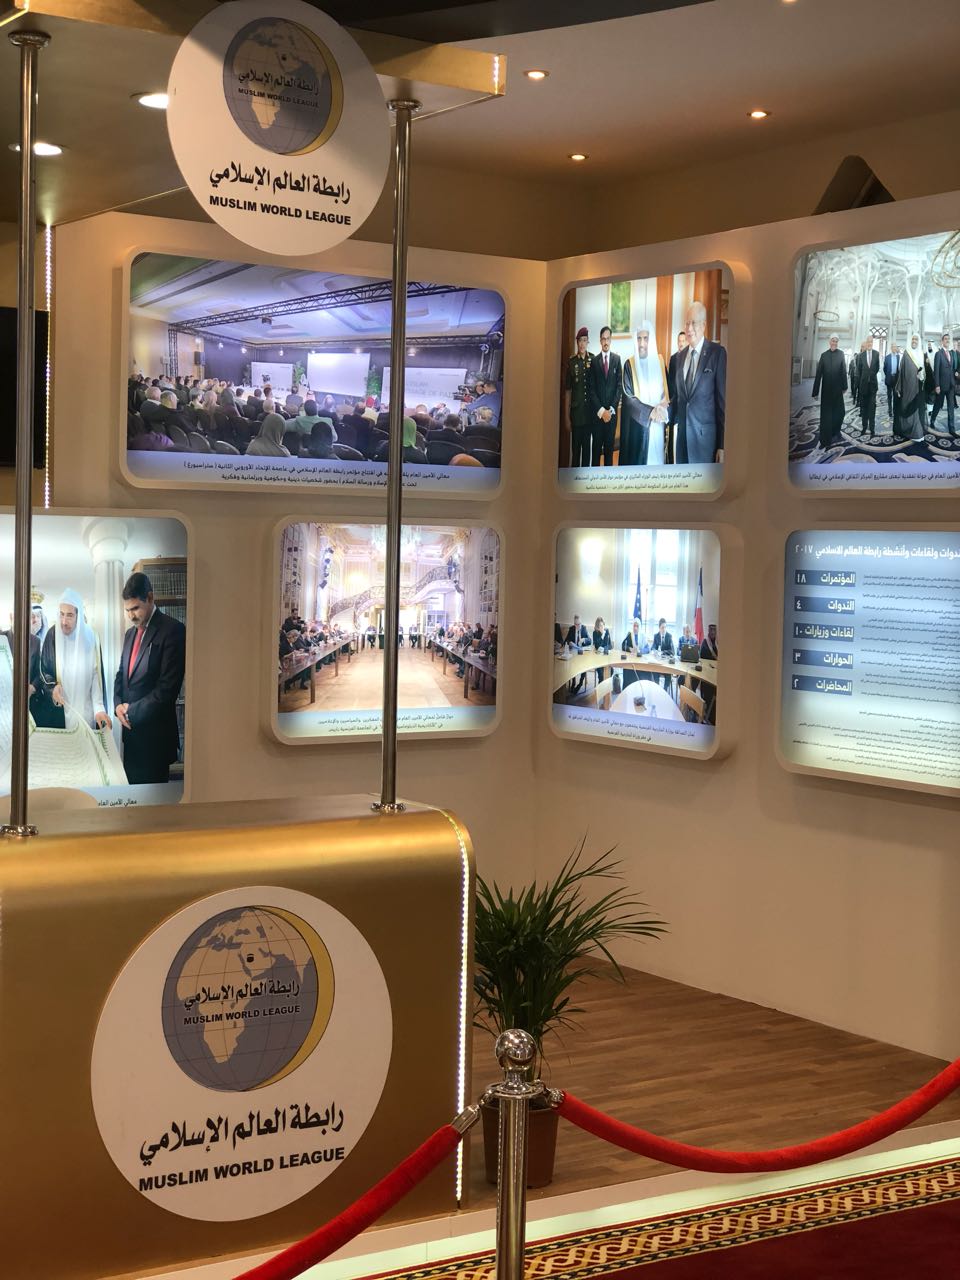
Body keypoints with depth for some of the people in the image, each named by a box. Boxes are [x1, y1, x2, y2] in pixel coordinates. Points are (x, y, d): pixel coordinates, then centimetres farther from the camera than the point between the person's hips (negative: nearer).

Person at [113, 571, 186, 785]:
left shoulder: (172, 630, -10)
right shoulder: (131, 634, 16)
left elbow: (168, 687, -16)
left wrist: (132, 711, -11)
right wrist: (118, 705, 2)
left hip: (154, 733, -7)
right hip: (130, 730, 7)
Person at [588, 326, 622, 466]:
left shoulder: (617, 359, 5)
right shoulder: (594, 361, 2)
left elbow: (619, 386, 2)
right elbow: (591, 389, 0)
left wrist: (611, 409, -7)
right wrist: (601, 410, -9)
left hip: (611, 411, 1)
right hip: (597, 412, -1)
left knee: (609, 445, 5)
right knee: (597, 445, 2)